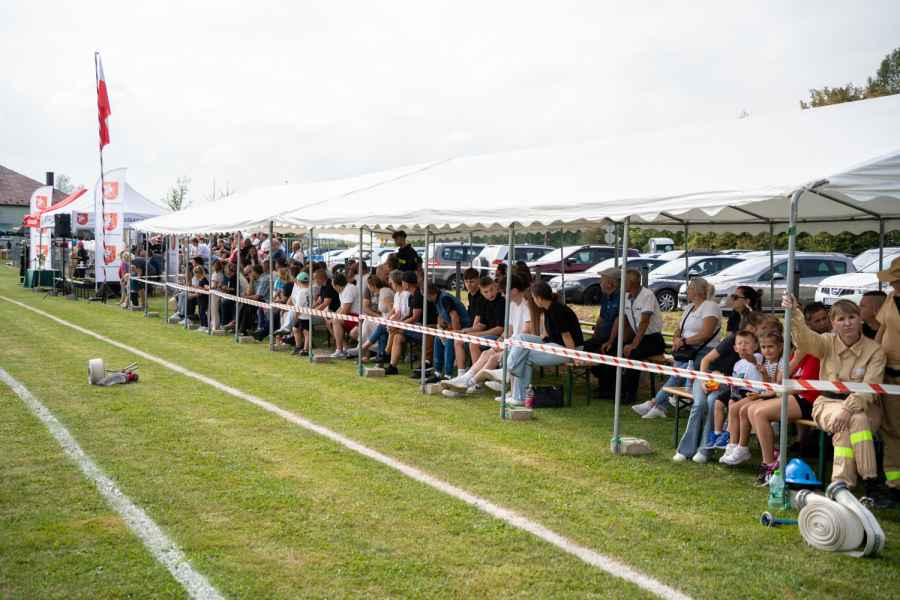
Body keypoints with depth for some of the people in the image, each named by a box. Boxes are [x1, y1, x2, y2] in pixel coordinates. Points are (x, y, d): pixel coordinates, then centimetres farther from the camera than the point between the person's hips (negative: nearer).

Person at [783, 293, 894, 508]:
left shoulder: (875, 350, -4)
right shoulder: (828, 343, 2)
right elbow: (805, 338, -22)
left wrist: (848, 409, -33)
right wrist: (794, 313, -41)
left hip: (864, 406, 0)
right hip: (829, 404, 0)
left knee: (851, 421, -34)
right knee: (854, 421, -32)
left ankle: (842, 484, -32)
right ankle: (871, 482, -31)